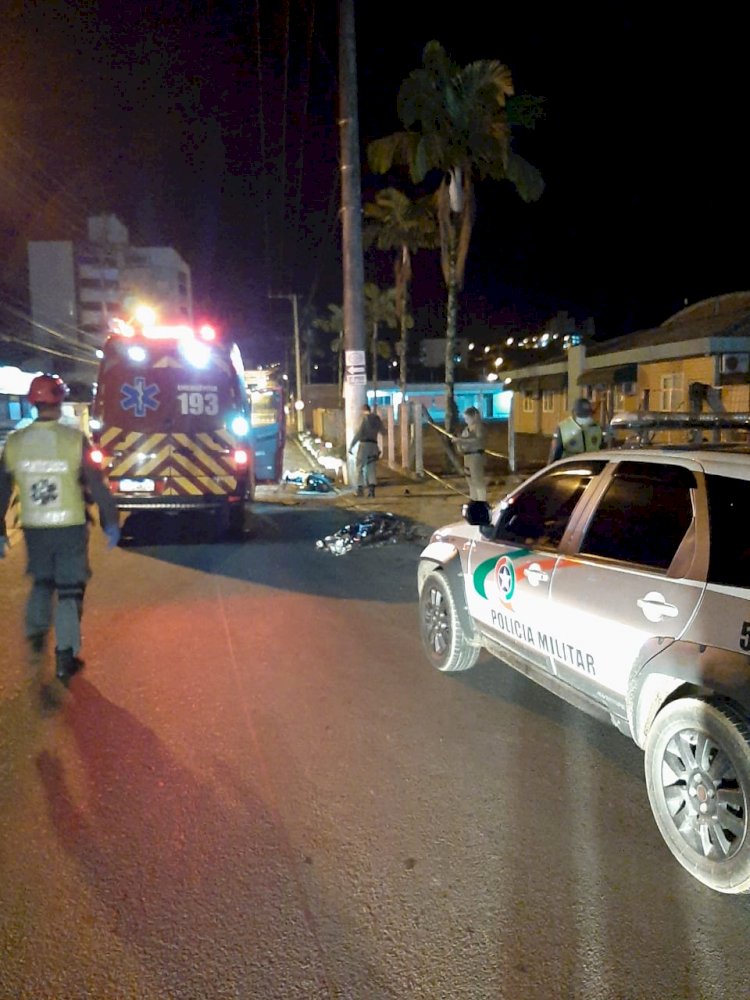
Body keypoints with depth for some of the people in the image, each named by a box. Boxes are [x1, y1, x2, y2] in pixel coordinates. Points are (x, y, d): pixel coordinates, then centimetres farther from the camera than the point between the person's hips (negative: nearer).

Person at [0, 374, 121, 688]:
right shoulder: (75, 439, -13)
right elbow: (97, 485, -9)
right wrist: (111, 522, 1)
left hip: (34, 529, 3)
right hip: (70, 527, -3)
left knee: (42, 582, 27)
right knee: (70, 590, 6)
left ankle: (36, 635, 31)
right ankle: (65, 657, 7)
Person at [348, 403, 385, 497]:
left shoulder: (365, 418, -6)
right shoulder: (377, 419, 11)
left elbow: (358, 433, -12)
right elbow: (383, 432, 23)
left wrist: (351, 446, -9)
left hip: (364, 444, -5)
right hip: (373, 445, 5)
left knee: (360, 467, 3)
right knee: (371, 468, 5)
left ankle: (360, 489, -3)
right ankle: (371, 489, -8)